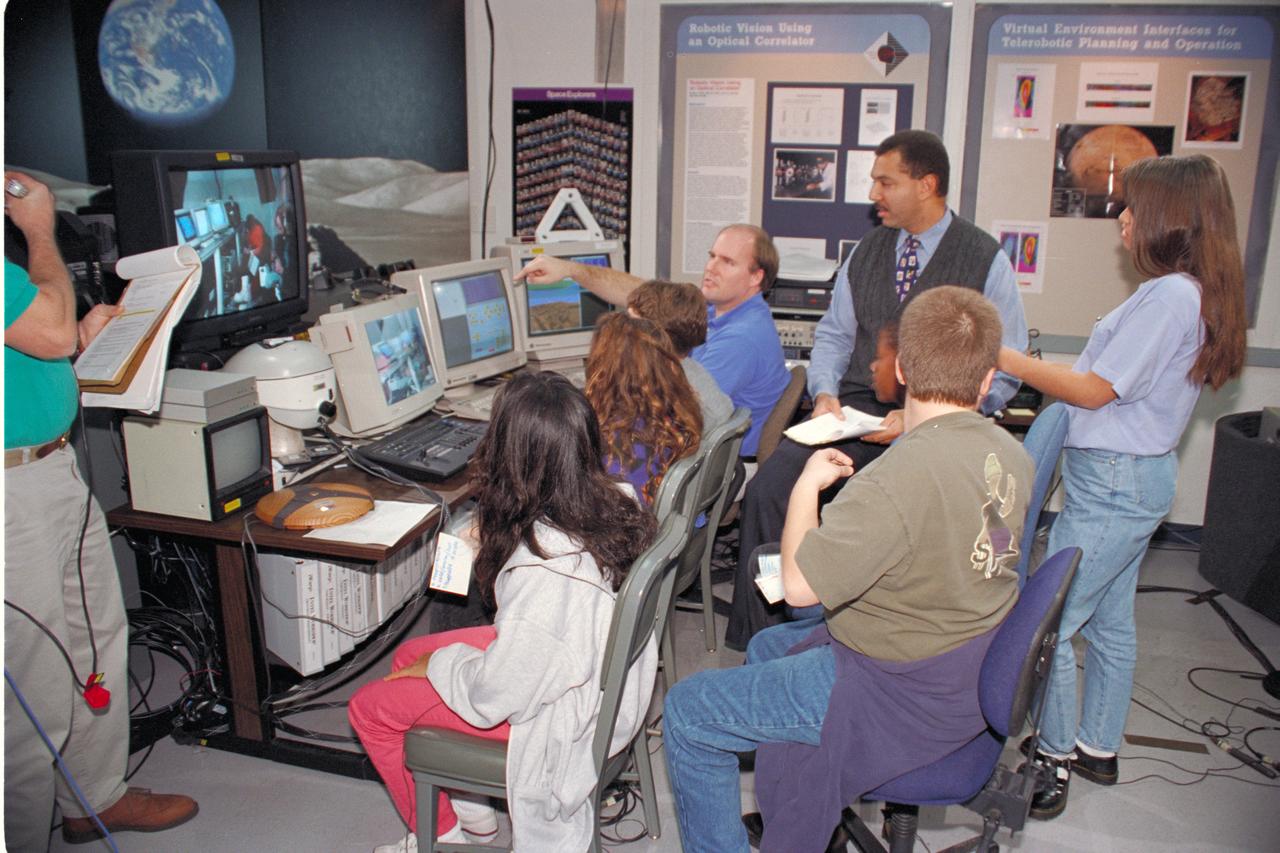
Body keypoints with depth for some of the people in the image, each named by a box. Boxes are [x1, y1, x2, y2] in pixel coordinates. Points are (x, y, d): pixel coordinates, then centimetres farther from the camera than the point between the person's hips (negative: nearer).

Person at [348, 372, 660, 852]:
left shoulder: (544, 571, -37)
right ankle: (466, 800, 33)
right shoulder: (613, 505, -14)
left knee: (370, 708, 5)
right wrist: (499, 548, 8)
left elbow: (492, 696, -25)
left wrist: (439, 663, -7)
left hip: (562, 717, -8)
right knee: (407, 655, 19)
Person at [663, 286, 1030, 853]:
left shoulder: (900, 477, -32)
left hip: (903, 692, -9)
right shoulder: (1010, 453, -5)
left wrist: (806, 487, -14)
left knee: (687, 711, 0)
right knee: (765, 646, 29)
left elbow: (799, 585, -27)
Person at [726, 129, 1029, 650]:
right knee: (767, 490, -17)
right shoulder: (867, 252, 16)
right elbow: (833, 333, 18)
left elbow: (1002, 373, -2)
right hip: (855, 408, 4)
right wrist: (825, 393, -4)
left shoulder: (986, 260, 0)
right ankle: (756, 638, -3)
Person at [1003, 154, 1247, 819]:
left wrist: (1007, 359, -10)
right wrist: (1043, 380, 13)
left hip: (1114, 483, -10)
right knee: (1109, 620, 19)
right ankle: (1098, 749, 33)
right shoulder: (1193, 293, 11)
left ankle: (1055, 763, 10)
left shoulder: (1169, 296, -20)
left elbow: (1095, 391, -17)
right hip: (1138, 474, 10)